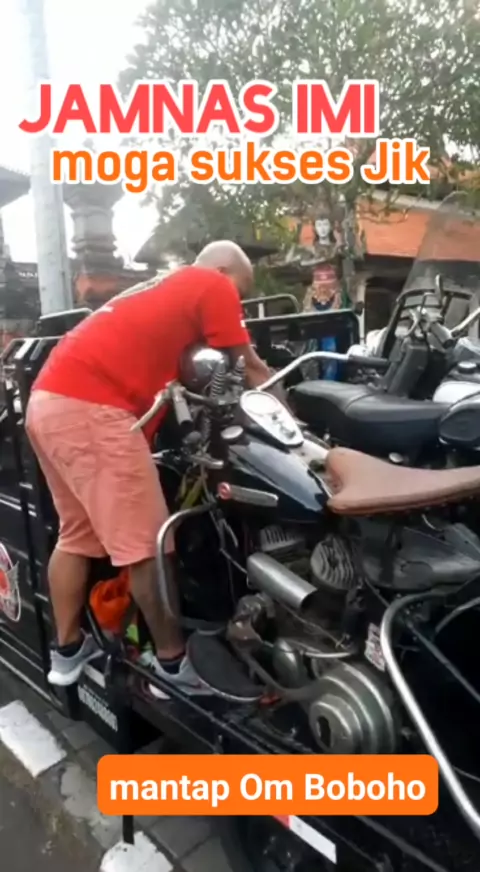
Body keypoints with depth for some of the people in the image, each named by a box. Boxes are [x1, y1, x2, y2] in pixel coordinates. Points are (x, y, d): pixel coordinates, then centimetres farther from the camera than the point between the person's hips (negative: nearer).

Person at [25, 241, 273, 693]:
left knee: (77, 533, 19)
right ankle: (172, 659, 11)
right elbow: (252, 371, 7)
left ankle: (67, 650, 29)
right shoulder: (213, 286, 6)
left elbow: (161, 361, 34)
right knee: (147, 545, -2)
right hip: (90, 407, -10)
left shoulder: (164, 287, 31)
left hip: (49, 400, 10)